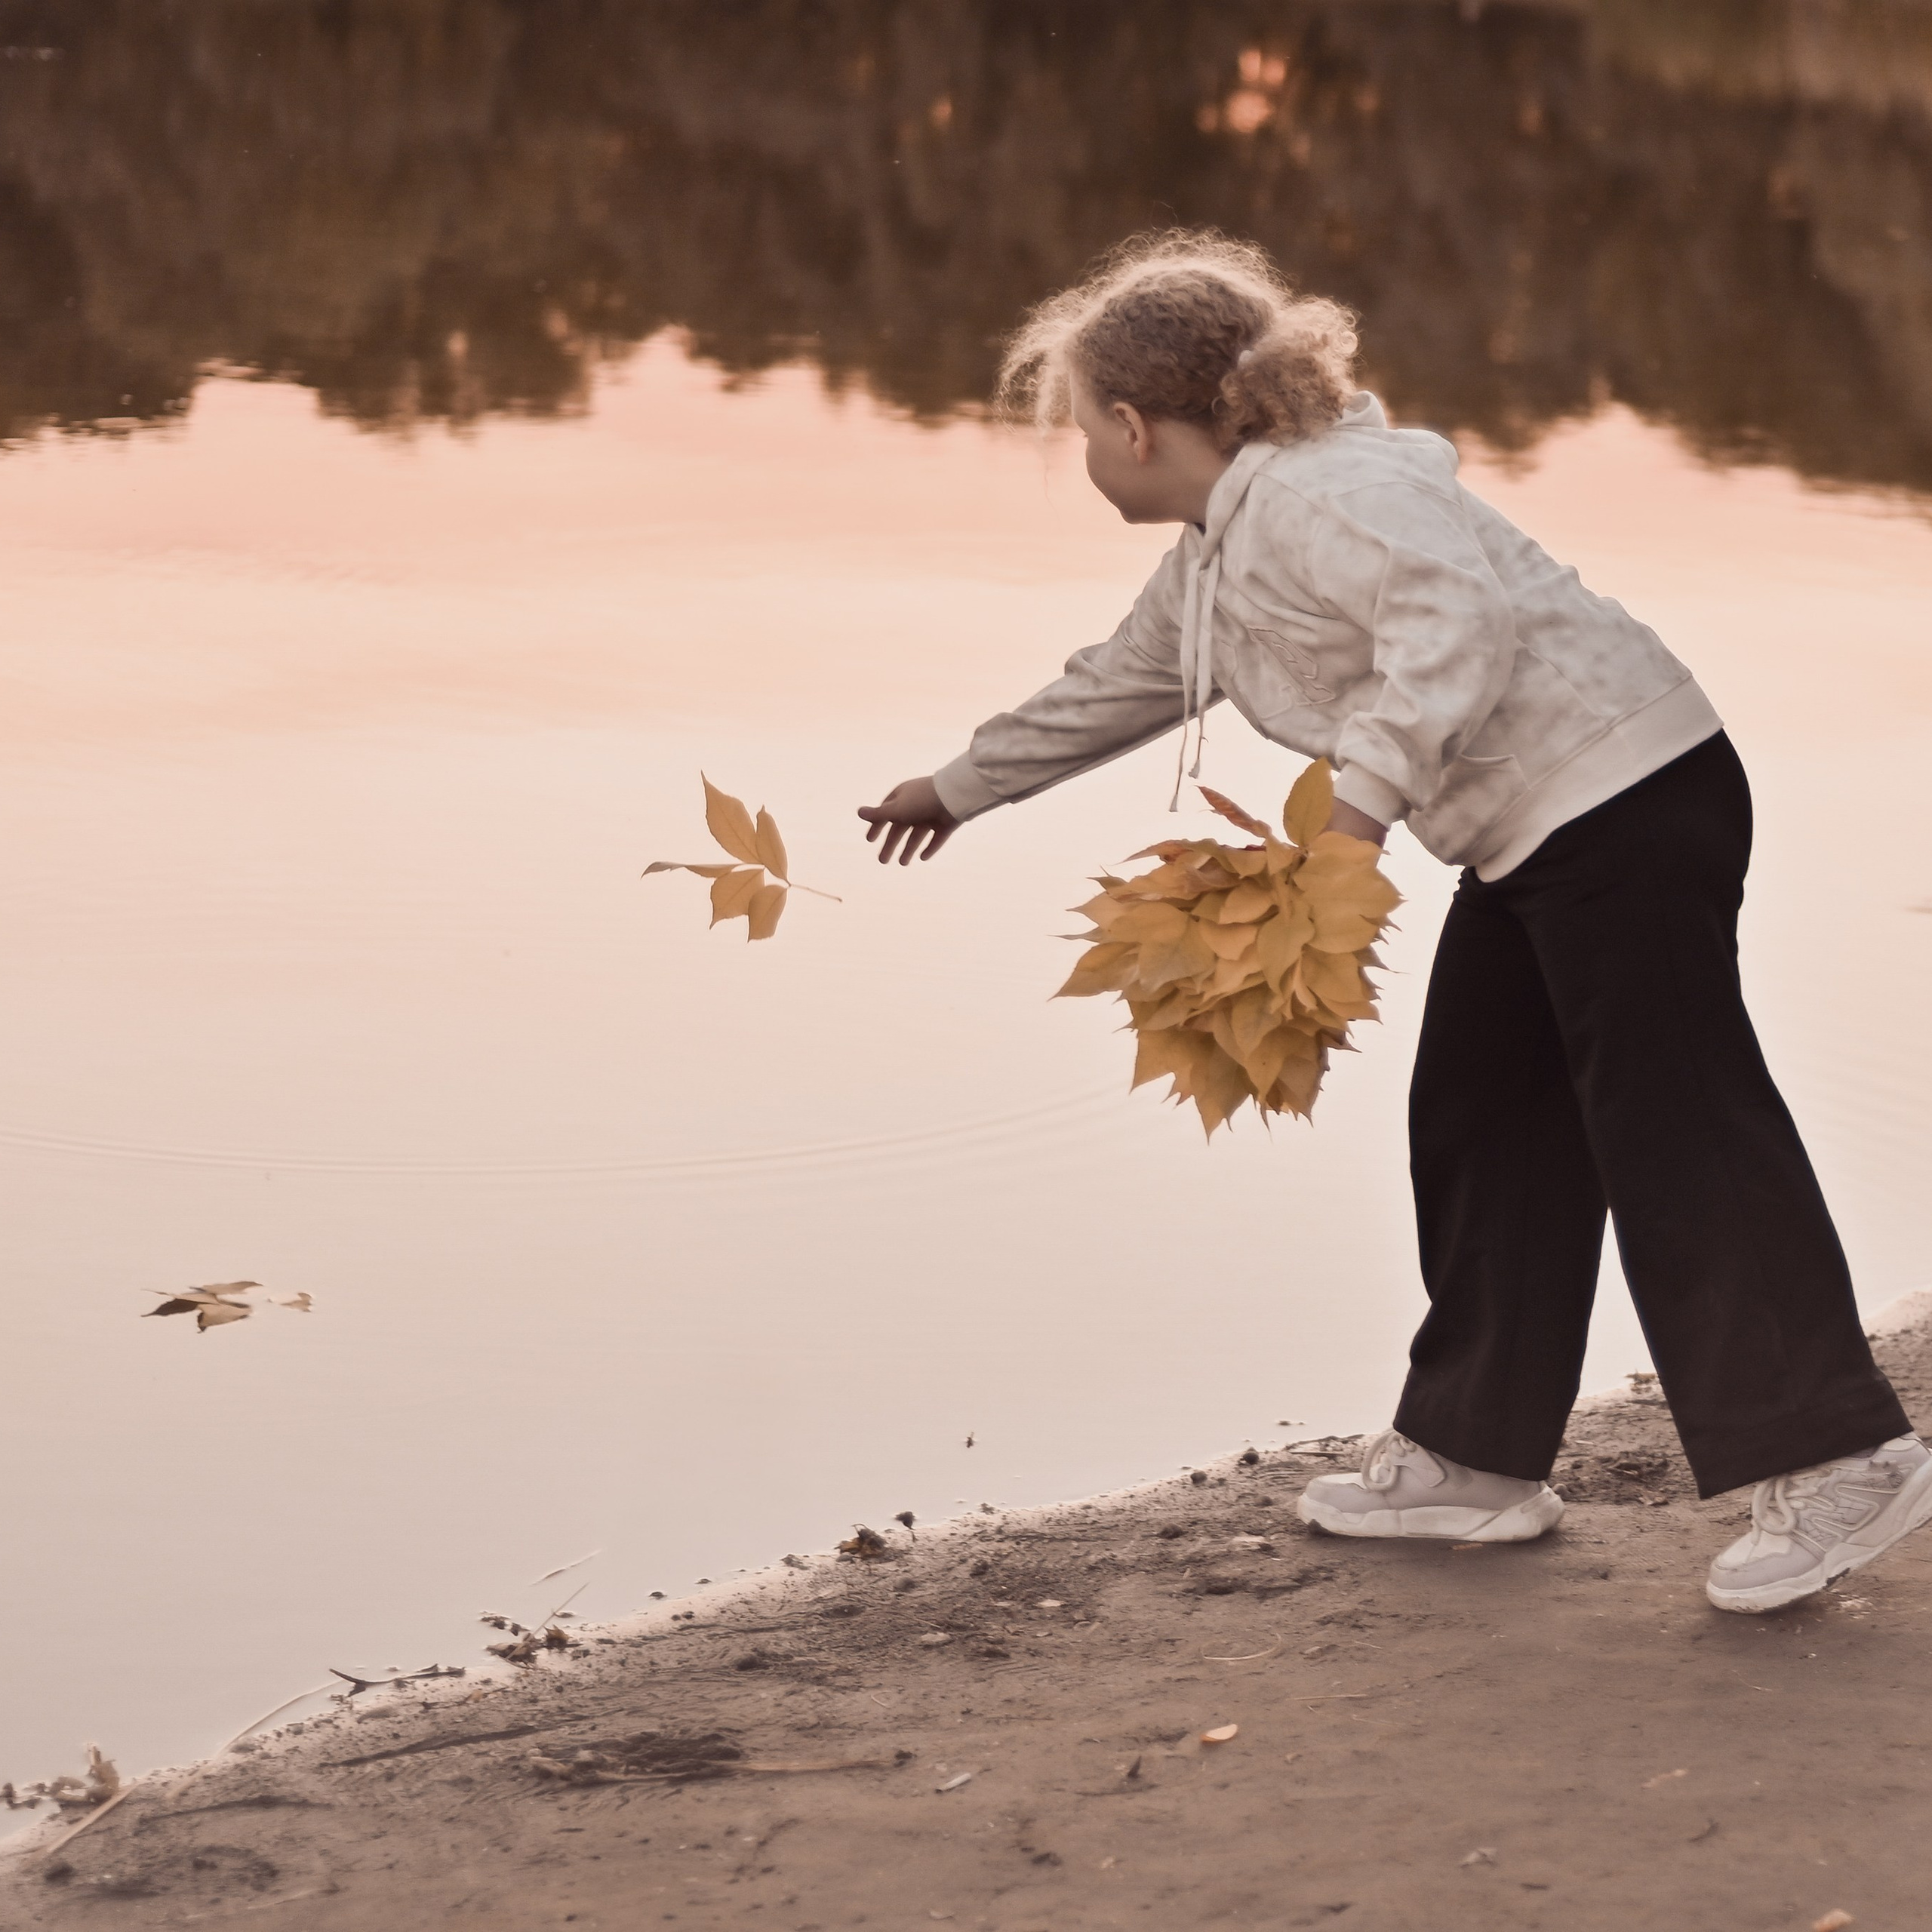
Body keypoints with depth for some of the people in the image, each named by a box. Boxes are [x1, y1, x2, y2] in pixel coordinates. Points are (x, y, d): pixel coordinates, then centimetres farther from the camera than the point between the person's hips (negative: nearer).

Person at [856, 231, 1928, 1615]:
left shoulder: (1319, 493, -15)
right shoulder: (1214, 557, 18)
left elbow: (1457, 607, -30)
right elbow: (1122, 686, 34)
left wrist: (1362, 799, -35)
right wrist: (961, 787, 45)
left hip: (1624, 799, -11)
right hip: (1535, 836, 11)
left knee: (1674, 1127, -13)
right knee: (1480, 1124, 14)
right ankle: (1478, 1458, 22)